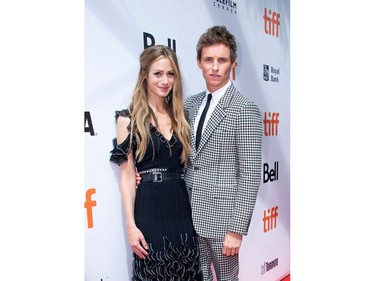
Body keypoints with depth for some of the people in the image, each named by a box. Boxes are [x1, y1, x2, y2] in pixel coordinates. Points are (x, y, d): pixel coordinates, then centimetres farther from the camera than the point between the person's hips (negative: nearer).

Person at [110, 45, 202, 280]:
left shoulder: (181, 116, 9)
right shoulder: (129, 119, -3)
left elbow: (187, 165, 12)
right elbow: (127, 175, -6)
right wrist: (131, 225, -10)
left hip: (182, 206, 4)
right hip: (148, 209, -4)